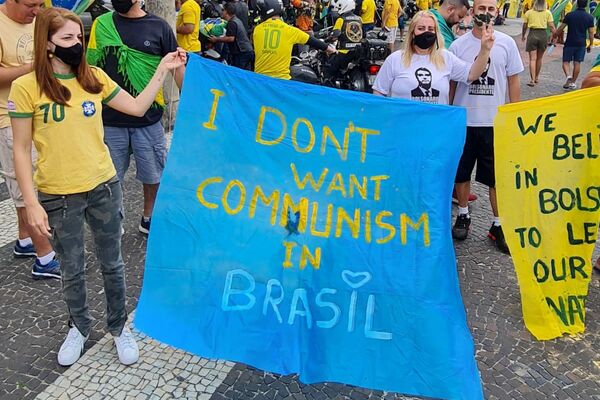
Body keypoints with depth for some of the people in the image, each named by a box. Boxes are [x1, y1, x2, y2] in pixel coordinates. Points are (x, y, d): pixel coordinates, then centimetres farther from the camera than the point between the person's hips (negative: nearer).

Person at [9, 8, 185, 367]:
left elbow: (137, 107, 6)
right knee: (72, 270, 16)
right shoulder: (27, 87, -10)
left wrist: (162, 70, 1)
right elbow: (22, 150, -7)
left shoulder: (95, 77, 0)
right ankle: (79, 327, 41)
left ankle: (119, 326, 35)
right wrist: (32, 204, -11)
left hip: (104, 187, 2)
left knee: (112, 264, 15)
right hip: (58, 196, -2)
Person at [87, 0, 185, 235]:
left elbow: (177, 67, 3)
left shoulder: (158, 27, -1)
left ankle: (148, 218, 32)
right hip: (110, 119, 1)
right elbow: (91, 67, 8)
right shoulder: (102, 24, 3)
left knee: (153, 174, 10)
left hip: (148, 119, 0)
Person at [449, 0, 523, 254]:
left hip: (496, 122, 0)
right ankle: (463, 216, 31)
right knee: (461, 172, 12)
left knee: (498, 177, 6)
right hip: (463, 121, 0)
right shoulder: (458, 45, -1)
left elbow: (513, 82, 5)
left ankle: (498, 225, 19)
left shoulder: (506, 43, 0)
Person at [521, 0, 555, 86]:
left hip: (532, 35, -1)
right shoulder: (548, 13, 4)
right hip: (543, 35, 1)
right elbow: (551, 26, -2)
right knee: (539, 58, 16)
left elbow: (525, 26, 11)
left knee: (532, 59, -3)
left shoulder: (528, 13, 5)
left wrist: (523, 36, 26)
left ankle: (532, 80, -13)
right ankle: (536, 77, 28)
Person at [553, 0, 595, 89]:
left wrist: (555, 35, 15)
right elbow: (591, 33, -1)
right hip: (581, 44, 2)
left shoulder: (569, 15, -6)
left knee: (566, 62, 5)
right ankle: (573, 82, 15)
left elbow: (561, 28, -3)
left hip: (569, 43, -2)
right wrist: (590, 45, 9)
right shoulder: (590, 17, -1)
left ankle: (568, 76, -21)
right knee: (577, 63, 9)